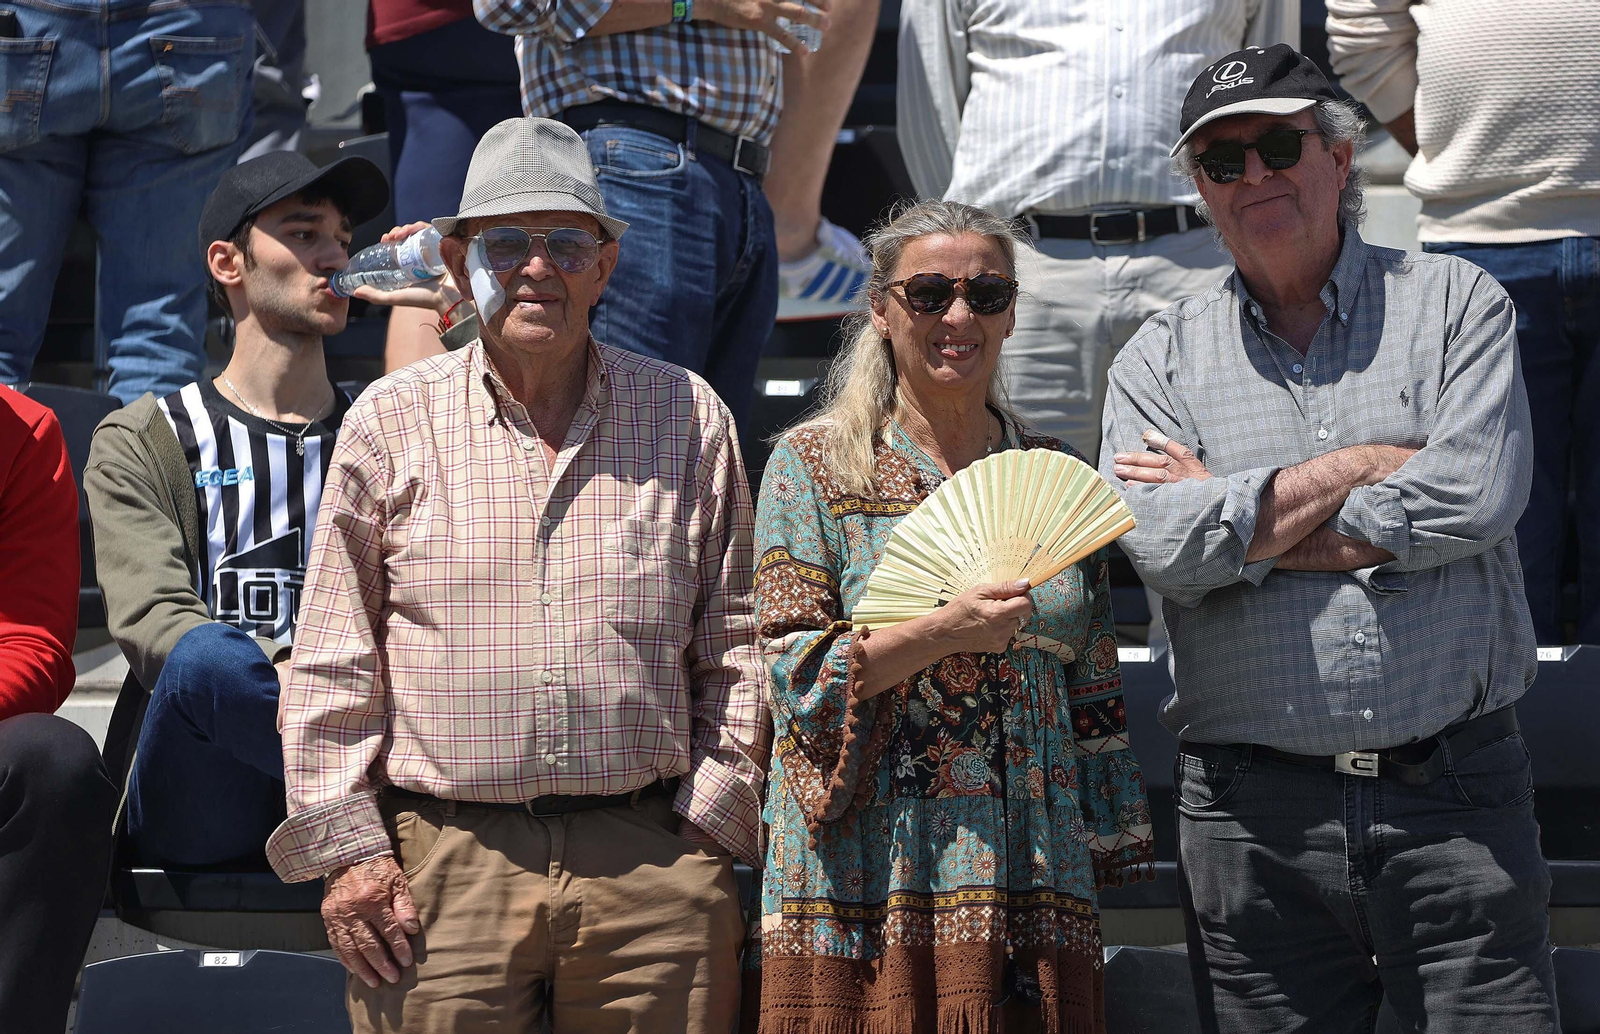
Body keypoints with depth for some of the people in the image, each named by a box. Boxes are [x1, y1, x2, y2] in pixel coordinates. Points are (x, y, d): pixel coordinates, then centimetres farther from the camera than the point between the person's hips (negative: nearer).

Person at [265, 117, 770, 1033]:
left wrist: (710, 822, 3)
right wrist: (347, 846, 0)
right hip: (441, 862, -1)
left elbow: (737, 646, 11)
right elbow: (333, 658, 7)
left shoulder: (689, 418, 10)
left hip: (651, 854, 1)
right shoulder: (394, 420, 7)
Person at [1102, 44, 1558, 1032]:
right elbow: (1161, 544, -8)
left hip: (1457, 801, -1)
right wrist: (1375, 462, -7)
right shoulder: (1160, 358, 10)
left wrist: (1239, 521, -6)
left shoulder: (1455, 303, 7)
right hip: (1256, 819, 1)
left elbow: (1478, 498, -10)